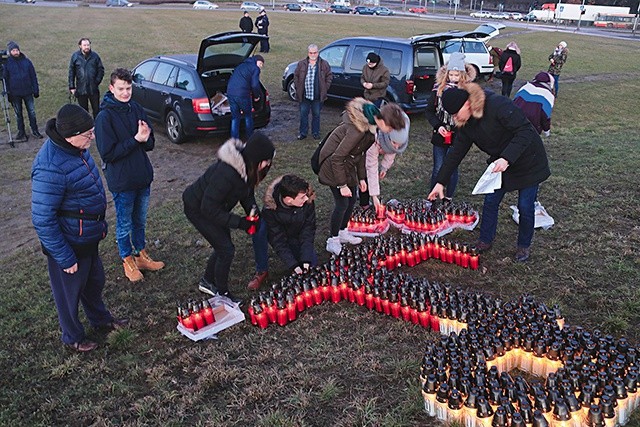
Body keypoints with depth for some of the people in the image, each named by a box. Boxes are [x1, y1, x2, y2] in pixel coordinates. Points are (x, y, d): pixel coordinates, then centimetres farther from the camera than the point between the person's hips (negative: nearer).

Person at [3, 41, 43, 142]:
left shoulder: (26, 61, 0)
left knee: (32, 112, 6)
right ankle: (21, 133, 18)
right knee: (18, 114, 9)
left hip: (28, 92, 1)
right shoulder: (7, 63, -4)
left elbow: (33, 76, 5)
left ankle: (34, 130, 20)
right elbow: (5, 79, 1)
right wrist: (7, 93, -3)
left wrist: (36, 90, 2)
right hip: (15, 94, -1)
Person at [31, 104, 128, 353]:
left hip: (88, 237, 8)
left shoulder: (75, 148, -4)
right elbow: (42, 221, -27)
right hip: (69, 244, -8)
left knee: (94, 281, 27)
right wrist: (64, 258, -20)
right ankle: (73, 338, 39)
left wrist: (100, 224, 22)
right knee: (70, 292, 15)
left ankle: (100, 319, 52)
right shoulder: (50, 168, -33)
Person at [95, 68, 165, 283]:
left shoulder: (136, 109, 0)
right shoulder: (105, 116, -16)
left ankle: (141, 255, 38)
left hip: (143, 177, 5)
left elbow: (150, 144, 6)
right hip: (121, 181, -5)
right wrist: (135, 140, -23)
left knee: (140, 221, 20)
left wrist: (145, 138, -18)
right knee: (124, 224, 12)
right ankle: (128, 260, 30)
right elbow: (108, 153, -19)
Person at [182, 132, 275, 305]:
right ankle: (222, 293, 14)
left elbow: (248, 190, 4)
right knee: (226, 249, -6)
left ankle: (207, 282, 37)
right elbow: (209, 208, -34)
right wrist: (239, 222, -30)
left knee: (223, 246, 15)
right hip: (197, 208, -8)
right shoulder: (226, 172, -40)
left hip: (211, 205, 8)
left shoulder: (247, 166, -14)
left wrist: (252, 209, -16)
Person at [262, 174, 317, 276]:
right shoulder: (270, 210, -33)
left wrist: (306, 260, -32)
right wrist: (293, 266, -36)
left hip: (301, 237, 3)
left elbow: (308, 230, -22)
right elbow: (278, 240, -27)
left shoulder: (307, 201, -29)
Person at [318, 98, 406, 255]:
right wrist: (342, 185, -22)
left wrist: (361, 177, 9)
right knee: (342, 203, -4)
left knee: (352, 200, 15)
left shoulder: (371, 125, -7)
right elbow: (337, 157, -29)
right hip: (333, 164, -9)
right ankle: (333, 241, 13)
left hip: (348, 164, 9)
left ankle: (343, 232, 35)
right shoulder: (358, 129, -35)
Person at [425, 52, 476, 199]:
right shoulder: (439, 88, 0)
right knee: (438, 169, 8)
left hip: (457, 136, -1)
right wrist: (438, 126, -11)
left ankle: (448, 199, 22)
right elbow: (429, 111, 3)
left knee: (452, 169, 7)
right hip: (440, 136, 1)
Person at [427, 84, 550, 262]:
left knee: (525, 206, 2)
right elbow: (457, 152, 0)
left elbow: (526, 131, -31)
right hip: (500, 164, 7)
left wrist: (506, 158, -40)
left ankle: (524, 246, 23)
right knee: (490, 201, 6)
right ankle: (485, 241, 23)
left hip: (528, 162, -6)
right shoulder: (467, 124, -6)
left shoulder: (498, 105, -30)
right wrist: (440, 182, -1)